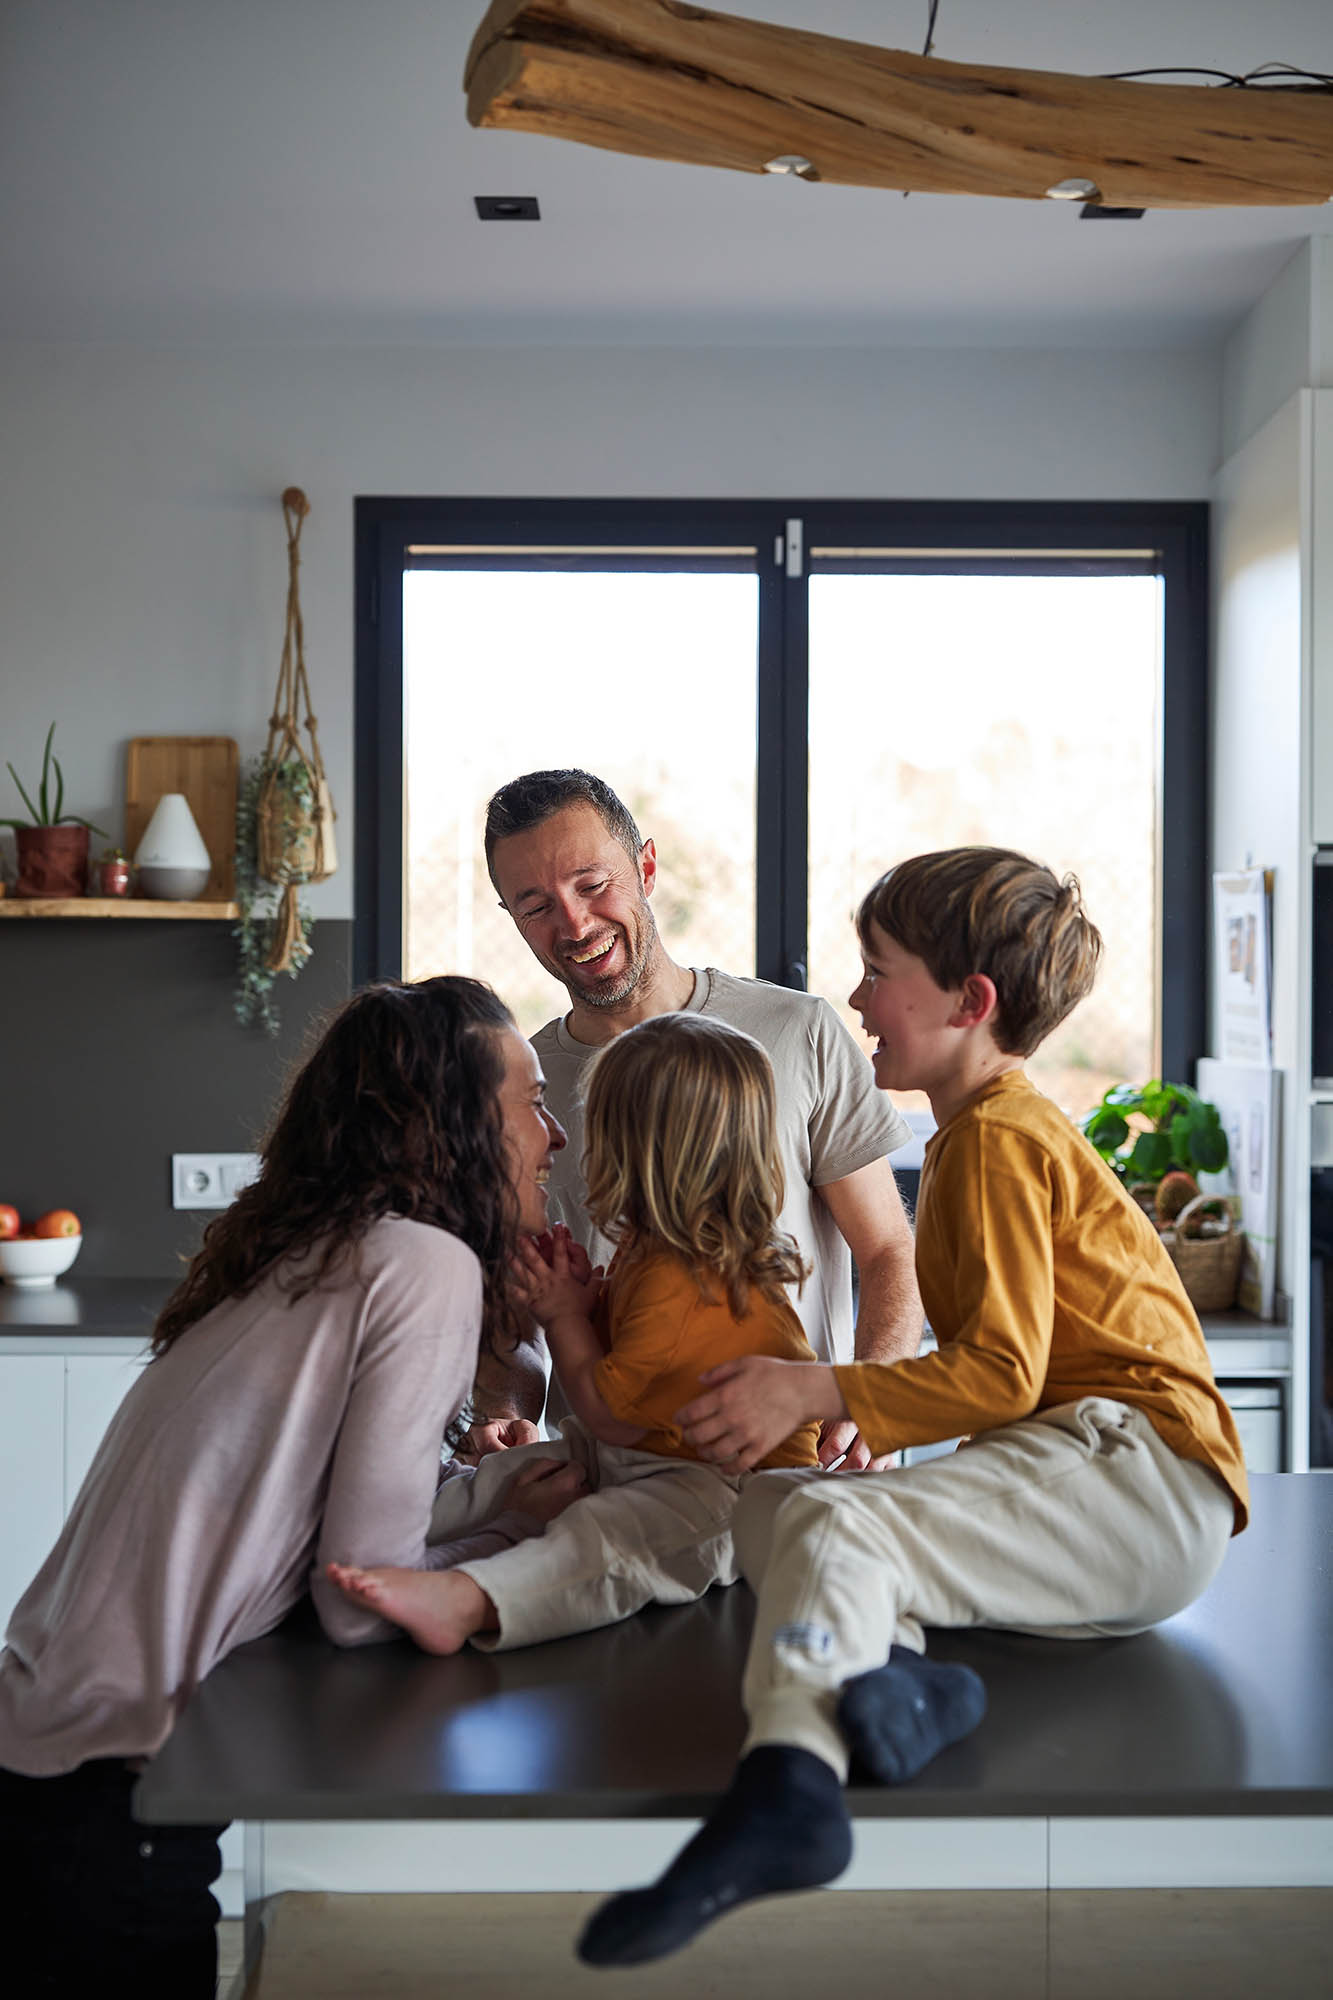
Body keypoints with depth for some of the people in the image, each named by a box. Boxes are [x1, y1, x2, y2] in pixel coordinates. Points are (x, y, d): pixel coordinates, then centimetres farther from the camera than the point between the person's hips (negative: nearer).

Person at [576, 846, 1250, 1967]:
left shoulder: (999, 1136, -6)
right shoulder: (978, 1134, 25)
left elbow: (1000, 1373, -15)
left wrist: (813, 1393, -18)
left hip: (1136, 1469, -10)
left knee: (833, 1523, -30)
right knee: (767, 1505, -2)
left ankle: (785, 1787, -52)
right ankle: (892, 1672, -28)